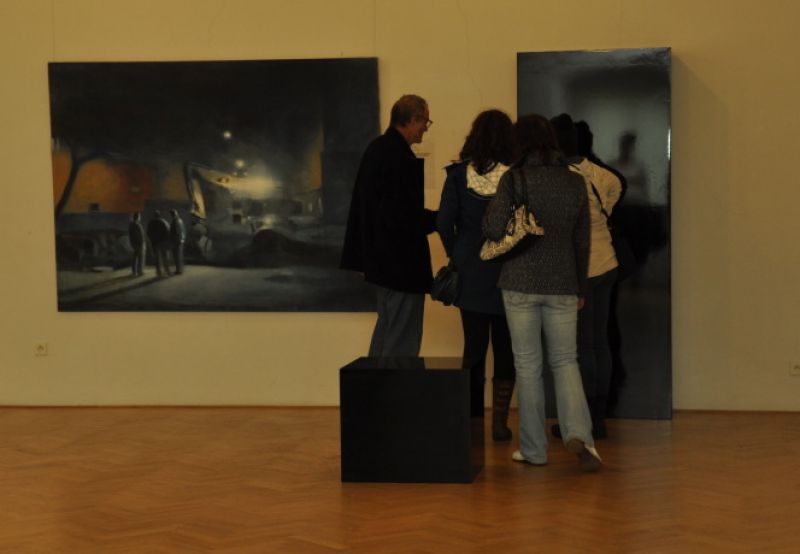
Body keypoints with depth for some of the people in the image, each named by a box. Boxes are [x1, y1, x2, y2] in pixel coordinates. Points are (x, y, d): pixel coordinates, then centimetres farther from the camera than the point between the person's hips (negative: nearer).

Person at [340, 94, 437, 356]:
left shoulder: (375, 149, 9)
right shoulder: (401, 158, -21)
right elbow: (403, 216, -24)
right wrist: (441, 219, -12)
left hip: (379, 256, 10)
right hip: (402, 263, -10)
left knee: (386, 330, 21)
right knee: (402, 344, -3)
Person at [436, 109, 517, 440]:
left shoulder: (458, 175, -5)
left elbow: (444, 223, -7)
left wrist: (457, 255, 8)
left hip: (470, 275, 2)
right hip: (506, 276, -2)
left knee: (473, 348, 11)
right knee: (505, 350, 8)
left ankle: (472, 421, 14)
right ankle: (499, 422, 8)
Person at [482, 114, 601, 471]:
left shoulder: (514, 179, -8)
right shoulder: (575, 183, 3)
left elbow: (494, 230, -14)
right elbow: (582, 241, 8)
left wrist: (489, 211, 8)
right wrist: (580, 288, 17)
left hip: (520, 283, -2)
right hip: (562, 283, 3)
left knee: (528, 364, 6)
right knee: (565, 361, 11)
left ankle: (534, 448, 11)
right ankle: (578, 433, -10)